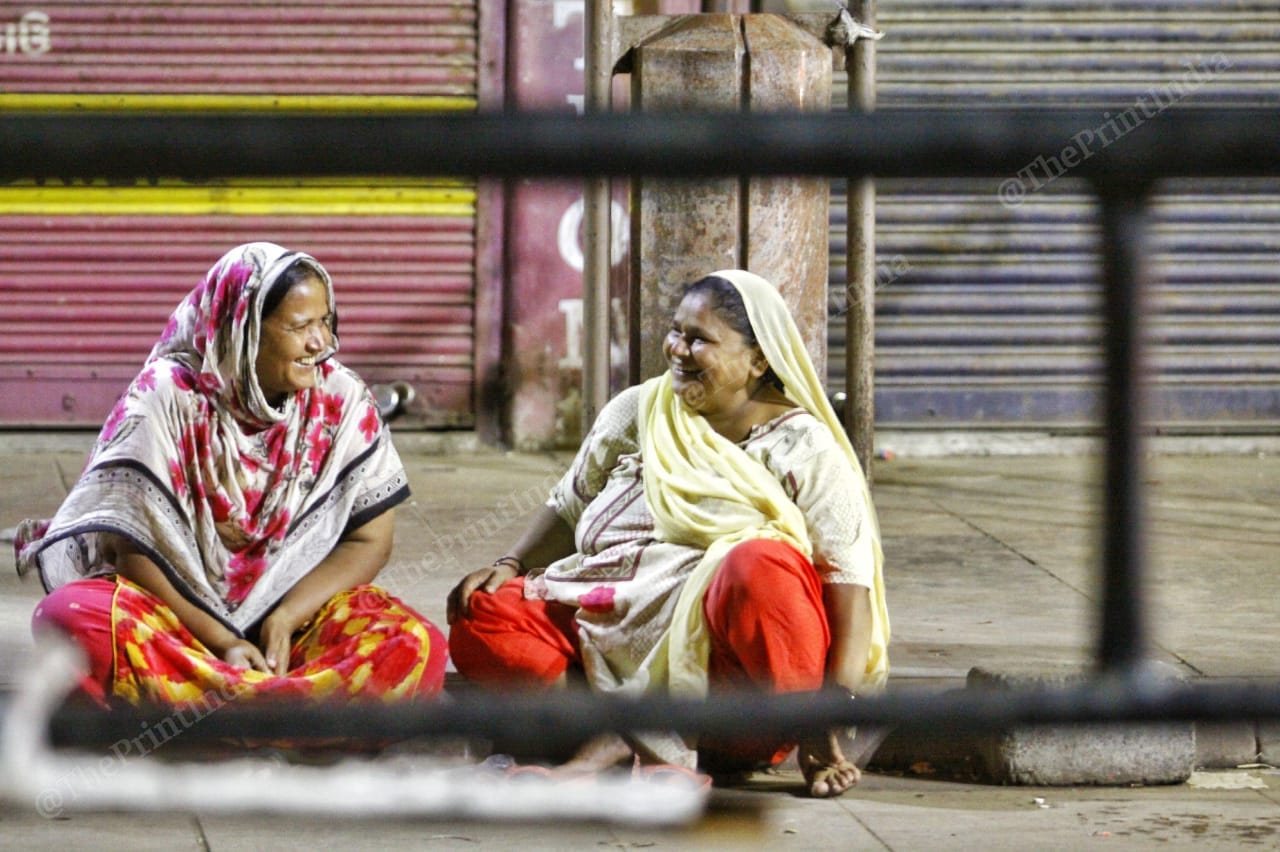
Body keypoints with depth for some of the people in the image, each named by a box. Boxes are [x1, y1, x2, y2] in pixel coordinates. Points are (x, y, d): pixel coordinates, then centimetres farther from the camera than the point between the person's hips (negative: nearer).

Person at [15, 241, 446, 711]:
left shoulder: (343, 400, -2)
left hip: (302, 610, 2)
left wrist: (285, 617, -16)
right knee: (71, 614, -32)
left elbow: (369, 541, 0)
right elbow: (134, 549, -9)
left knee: (414, 647, -29)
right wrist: (219, 642, -19)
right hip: (178, 613, -2)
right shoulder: (167, 399, -9)